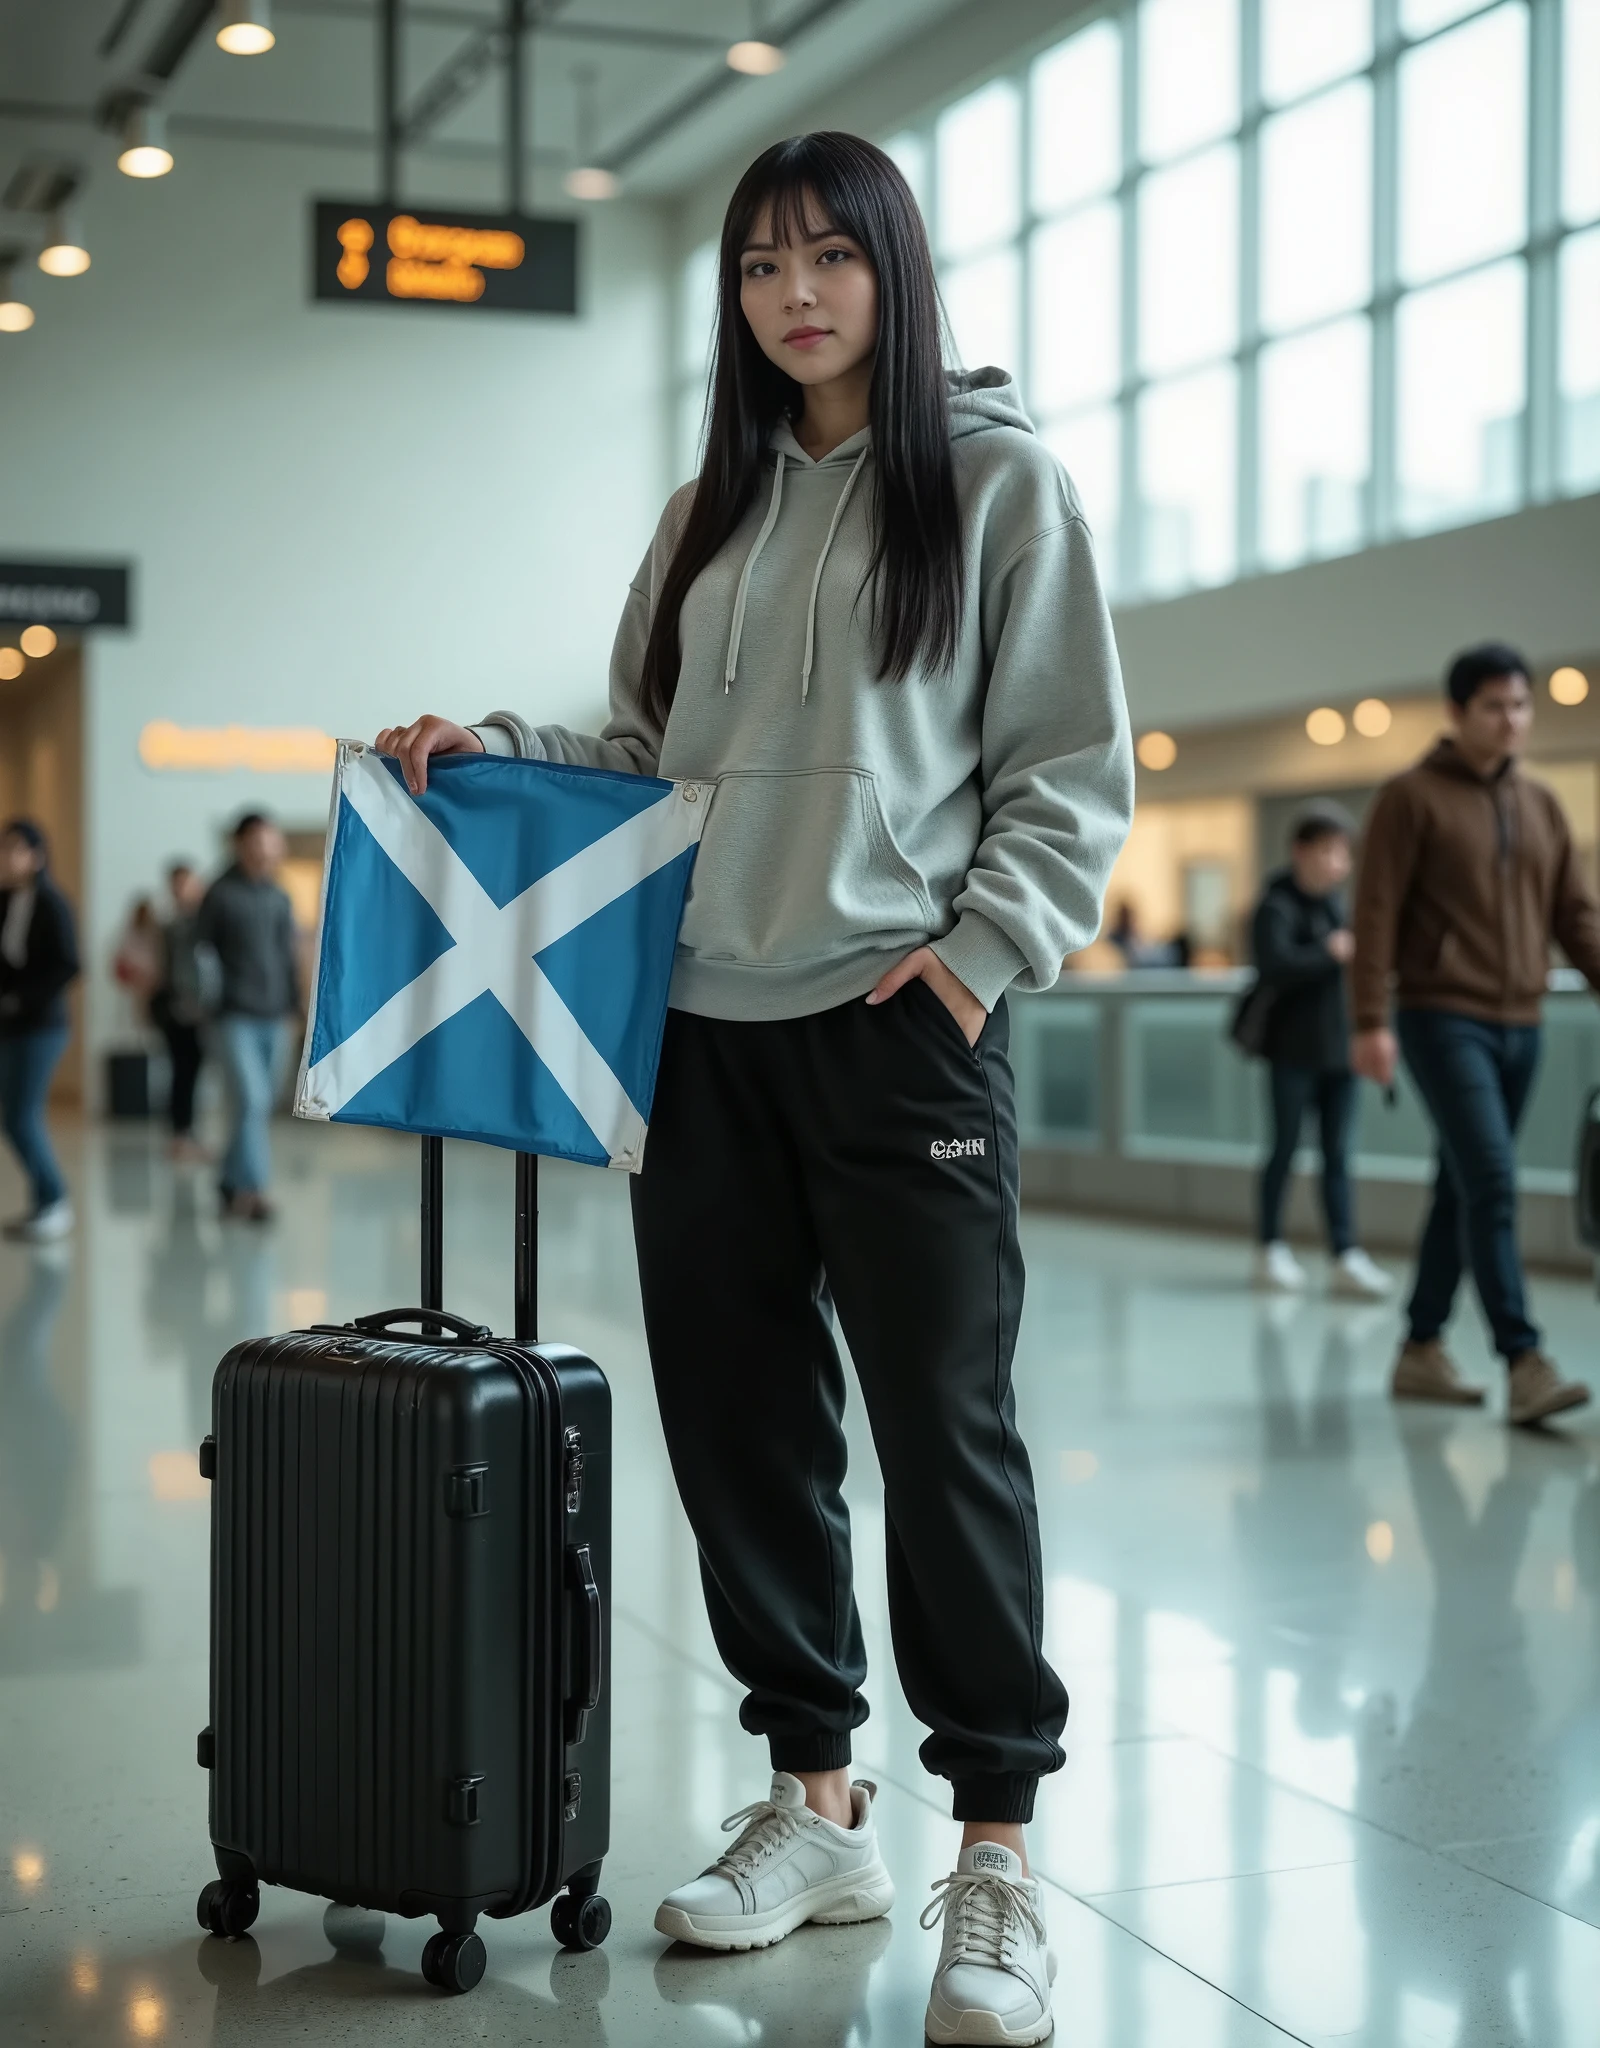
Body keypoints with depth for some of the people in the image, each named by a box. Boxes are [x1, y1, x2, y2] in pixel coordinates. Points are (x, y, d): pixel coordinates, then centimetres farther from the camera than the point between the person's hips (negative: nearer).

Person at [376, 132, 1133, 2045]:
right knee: (738, 1418, 8)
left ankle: (995, 1853, 9)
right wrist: (495, 750, 6)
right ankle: (813, 1807, 22)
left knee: (943, 1422, -3)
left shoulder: (997, 480, 3)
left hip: (900, 1025, -5)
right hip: (702, 1025, 6)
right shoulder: (710, 511, 17)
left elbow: (1075, 766, 0)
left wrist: (985, 944, -10)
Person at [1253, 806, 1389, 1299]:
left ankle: (1346, 1256, 0)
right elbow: (1275, 965, -24)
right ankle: (1272, 1248, 17)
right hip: (1293, 1050, -6)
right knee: (1286, 1147, 5)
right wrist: (1331, 952, -21)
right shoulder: (1278, 906, -10)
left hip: (1338, 1049, 6)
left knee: (1338, 1153, 2)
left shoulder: (1338, 902, 11)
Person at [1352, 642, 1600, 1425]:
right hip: (1444, 1019, -6)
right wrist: (1371, 1021, -14)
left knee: (1464, 1191, 11)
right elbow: (1376, 912, -8)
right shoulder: (1413, 797, -3)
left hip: (1520, 1027, 6)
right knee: (1492, 1184, -15)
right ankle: (1522, 1363, -17)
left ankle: (1421, 1352, 20)